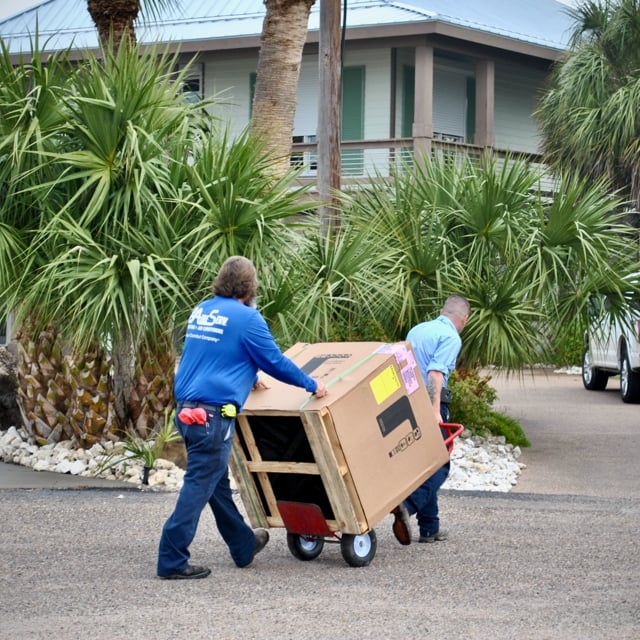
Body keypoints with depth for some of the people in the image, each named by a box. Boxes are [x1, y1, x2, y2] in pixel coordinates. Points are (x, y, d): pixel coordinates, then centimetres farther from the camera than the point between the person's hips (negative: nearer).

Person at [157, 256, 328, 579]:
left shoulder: (201, 311, 15)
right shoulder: (246, 318, -9)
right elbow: (275, 361, -4)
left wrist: (249, 377, 43)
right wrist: (312, 385, 10)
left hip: (187, 409, 9)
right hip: (213, 414, -8)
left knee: (217, 482, 18)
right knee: (199, 486, -4)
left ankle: (243, 545, 33)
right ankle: (172, 560, -4)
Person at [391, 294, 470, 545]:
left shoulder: (416, 330, 16)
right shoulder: (451, 337, -8)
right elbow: (436, 373, -21)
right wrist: (435, 411, -28)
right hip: (429, 405, -8)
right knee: (439, 465, -3)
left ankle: (429, 528, 16)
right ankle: (408, 505, -26)